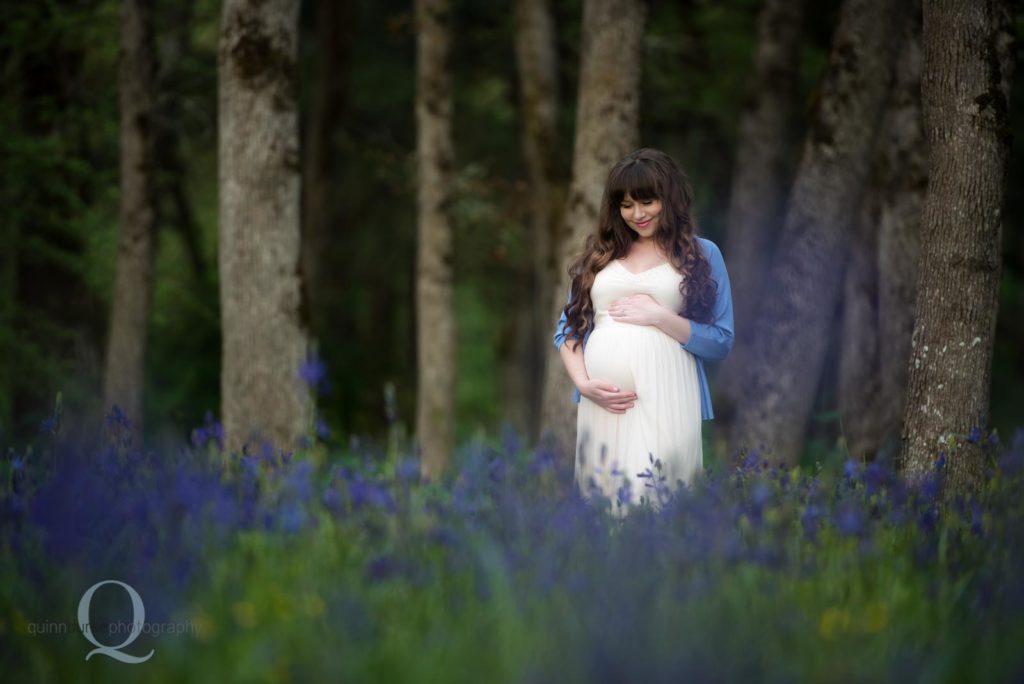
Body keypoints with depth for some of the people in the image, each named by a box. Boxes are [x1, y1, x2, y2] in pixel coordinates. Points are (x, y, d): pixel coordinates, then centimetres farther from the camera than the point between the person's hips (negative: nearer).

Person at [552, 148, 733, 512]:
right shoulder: (599, 254, 16)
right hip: (602, 402, 3)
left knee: (654, 497, -11)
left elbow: (722, 342, 2)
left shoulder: (701, 254, 7)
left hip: (664, 400, -3)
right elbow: (568, 328, 13)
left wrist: (659, 317, -9)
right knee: (601, 499, 4)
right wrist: (583, 382, -4)